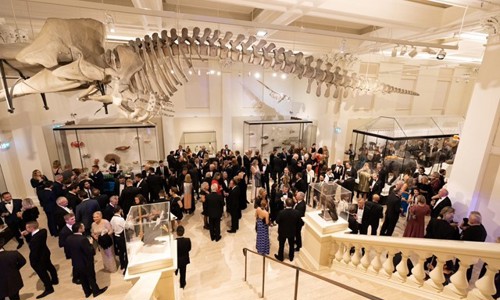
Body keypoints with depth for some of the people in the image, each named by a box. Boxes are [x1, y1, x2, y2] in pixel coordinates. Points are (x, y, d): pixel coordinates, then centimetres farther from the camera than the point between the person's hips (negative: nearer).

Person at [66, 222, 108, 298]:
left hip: (76, 263, 7)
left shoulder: (68, 239, -10)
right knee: (91, 277, 16)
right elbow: (90, 252, -29)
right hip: (86, 263, -6)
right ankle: (96, 291, 35)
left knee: (83, 278, 24)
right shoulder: (83, 239, -34)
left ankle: (87, 292, 42)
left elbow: (68, 251, 4)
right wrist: (90, 244, -14)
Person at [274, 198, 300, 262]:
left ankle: (280, 257, 39)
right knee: (291, 245, 25)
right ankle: (291, 257, 43)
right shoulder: (297, 212, -23)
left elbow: (277, 221, -16)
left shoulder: (281, 212, -30)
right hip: (292, 232, 2)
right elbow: (298, 222, -9)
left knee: (281, 245, 21)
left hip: (282, 231, -2)